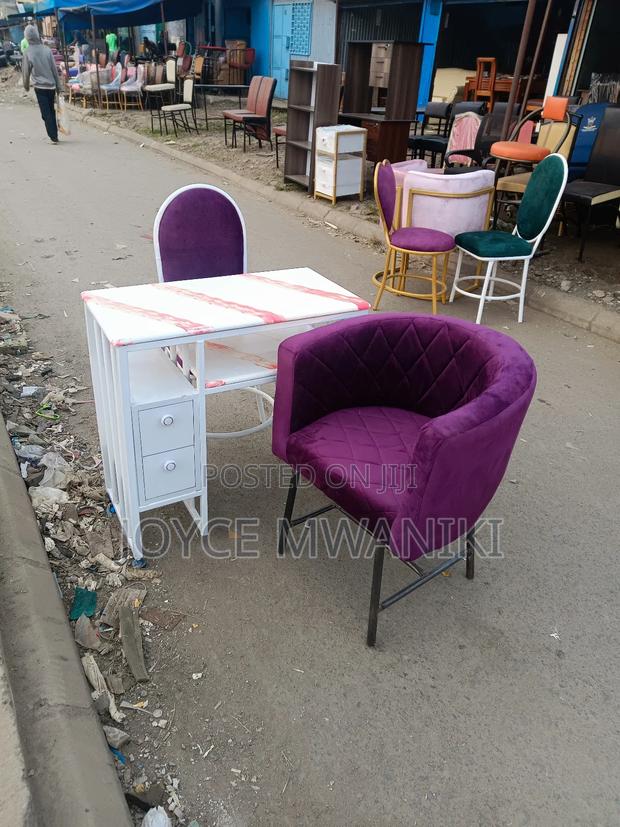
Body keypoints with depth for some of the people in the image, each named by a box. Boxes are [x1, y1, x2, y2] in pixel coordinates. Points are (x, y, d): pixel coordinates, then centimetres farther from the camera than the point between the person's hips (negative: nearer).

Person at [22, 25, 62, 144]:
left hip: (39, 86, -2)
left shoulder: (28, 53, -7)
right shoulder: (47, 50, -2)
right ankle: (55, 135, 16)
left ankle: (53, 137, -8)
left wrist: (26, 85, 15)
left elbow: (26, 72, -1)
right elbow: (54, 69, -1)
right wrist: (58, 85, 8)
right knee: (51, 111, 13)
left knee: (46, 113, 0)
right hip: (51, 85, 2)